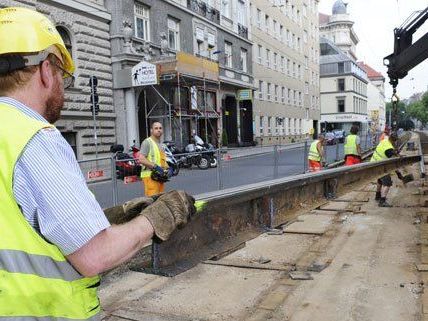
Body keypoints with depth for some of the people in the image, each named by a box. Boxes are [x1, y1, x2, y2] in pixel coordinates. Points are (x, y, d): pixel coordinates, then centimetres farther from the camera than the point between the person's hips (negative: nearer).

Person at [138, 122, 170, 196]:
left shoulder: (160, 145, 22)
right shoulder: (147, 142, -6)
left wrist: (167, 168, 10)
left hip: (160, 177, 9)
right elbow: (141, 159, -17)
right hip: (150, 176, -9)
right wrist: (156, 167, -21)